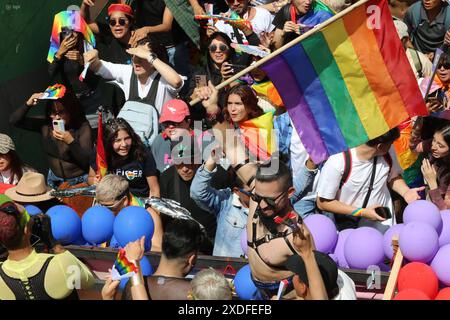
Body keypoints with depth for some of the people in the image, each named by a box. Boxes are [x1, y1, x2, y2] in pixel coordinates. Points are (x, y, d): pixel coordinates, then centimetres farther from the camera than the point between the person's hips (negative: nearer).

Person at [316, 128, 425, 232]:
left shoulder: (388, 153, -13)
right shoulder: (337, 163, -27)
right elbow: (323, 203, -18)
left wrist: (405, 191, -13)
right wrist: (362, 212, -22)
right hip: (350, 228, -4)